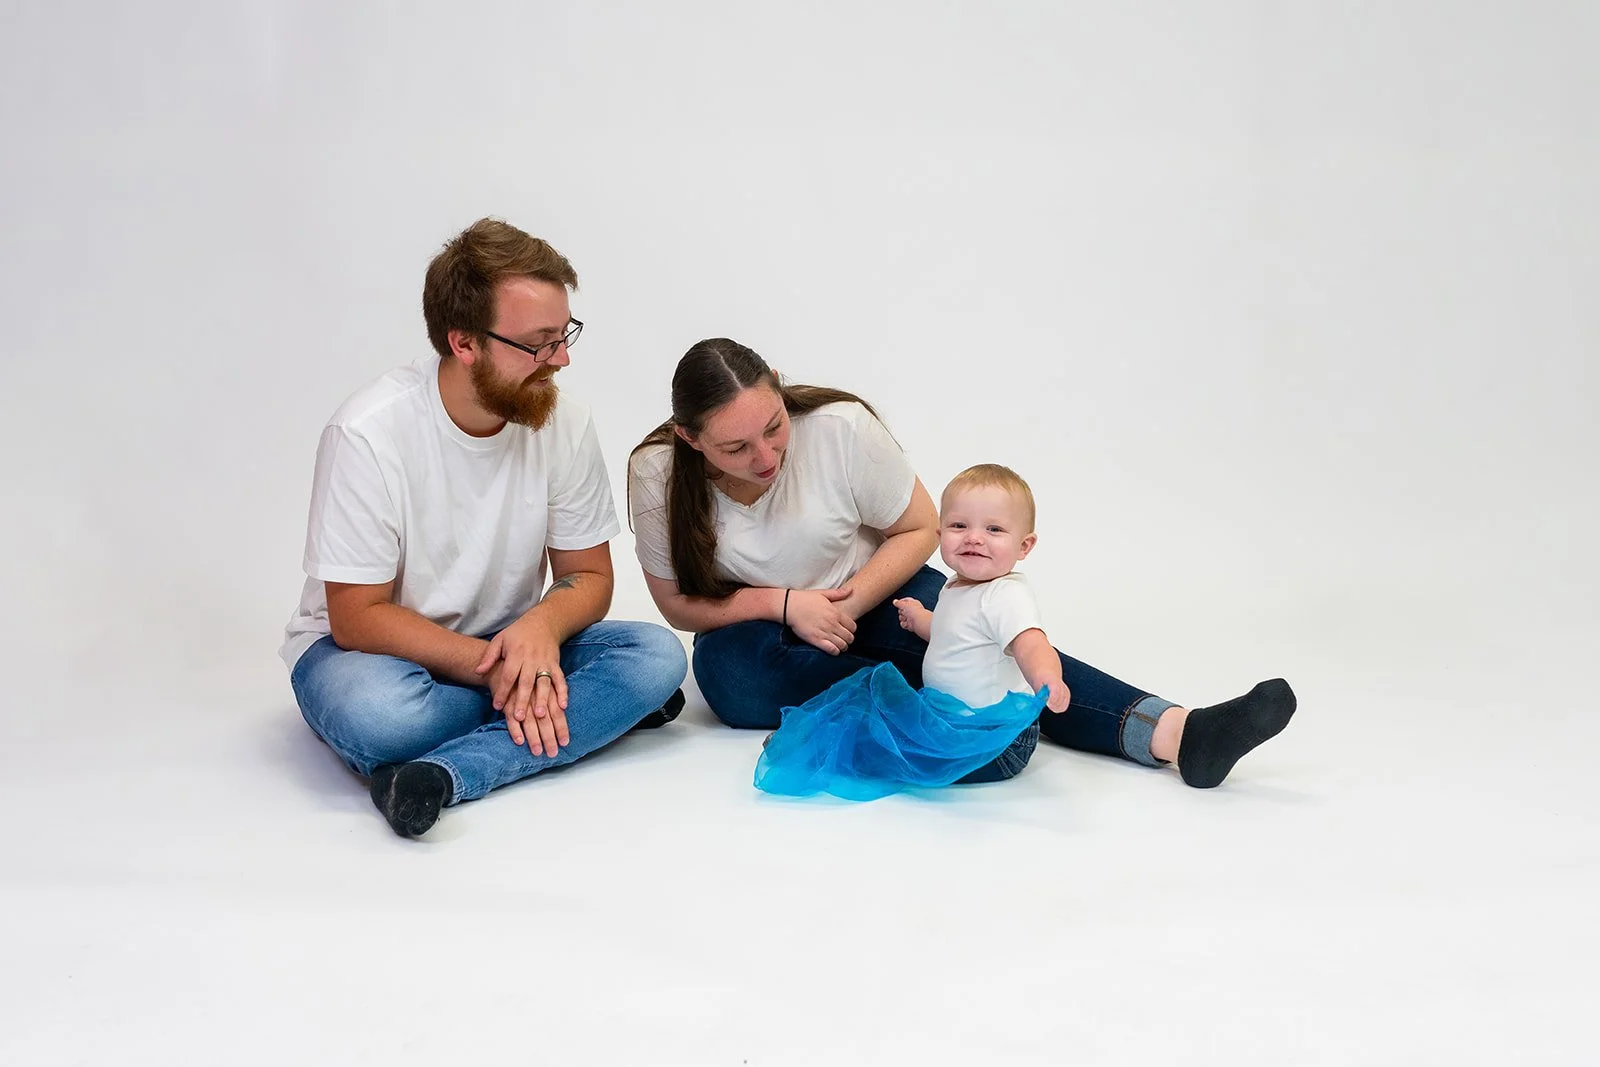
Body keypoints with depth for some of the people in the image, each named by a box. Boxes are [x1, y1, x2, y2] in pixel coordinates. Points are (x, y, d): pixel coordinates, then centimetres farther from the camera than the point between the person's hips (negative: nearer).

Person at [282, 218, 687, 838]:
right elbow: (358, 616, -19)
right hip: (367, 648, -4)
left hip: (506, 648, 4)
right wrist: (492, 666, -29)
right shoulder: (368, 433, -21)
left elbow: (587, 576, -1)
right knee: (375, 713, -39)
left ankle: (442, 775, -29)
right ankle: (583, 709, -15)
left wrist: (543, 626, -25)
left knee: (655, 654, -21)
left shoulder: (563, 424, -9)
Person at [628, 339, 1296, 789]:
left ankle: (1177, 733, -42)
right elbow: (678, 603, -9)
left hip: (869, 594, 0)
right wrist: (783, 603, -24)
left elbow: (920, 528, -6)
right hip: (754, 627, 1)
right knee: (733, 676, -35)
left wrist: (848, 605, -19)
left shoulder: (839, 428, -20)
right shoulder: (656, 473, -19)